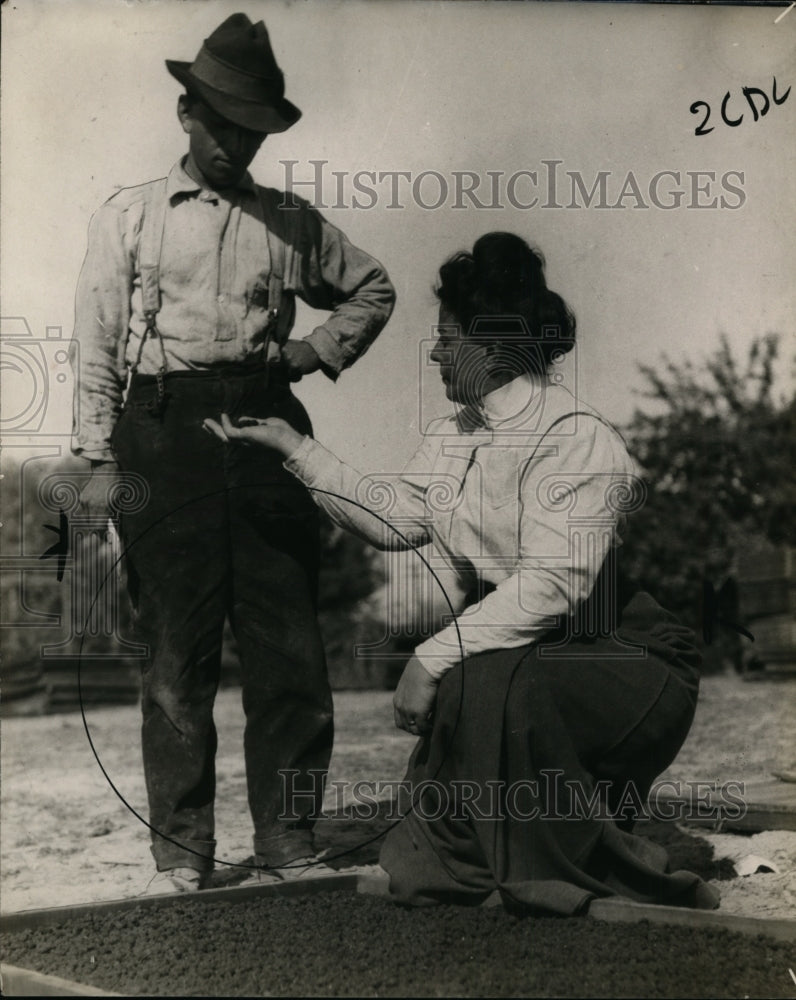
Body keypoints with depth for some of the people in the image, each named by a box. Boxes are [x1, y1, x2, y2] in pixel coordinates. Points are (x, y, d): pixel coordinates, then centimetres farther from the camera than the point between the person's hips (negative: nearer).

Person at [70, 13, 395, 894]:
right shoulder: (128, 217, 11)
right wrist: (100, 459, -2)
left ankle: (288, 838, 10)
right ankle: (181, 849, 8)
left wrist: (319, 351, 11)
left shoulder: (292, 223, 16)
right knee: (177, 650, 0)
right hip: (165, 430, -2)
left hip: (268, 425, 2)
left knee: (287, 640, -1)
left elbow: (372, 289, 29)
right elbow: (96, 345, 6)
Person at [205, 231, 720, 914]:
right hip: (523, 657, 8)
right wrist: (291, 445, 11)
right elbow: (395, 520, 11)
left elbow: (553, 584, -28)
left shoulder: (578, 439, -19)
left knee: (481, 683, -34)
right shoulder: (454, 435, 11)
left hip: (626, 665, -8)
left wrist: (434, 659, -30)